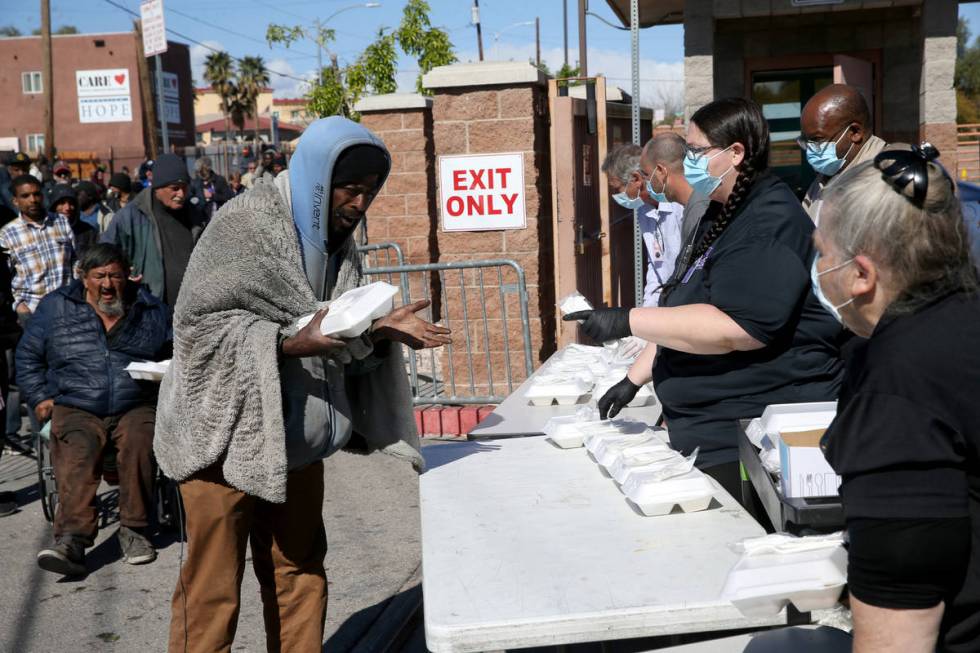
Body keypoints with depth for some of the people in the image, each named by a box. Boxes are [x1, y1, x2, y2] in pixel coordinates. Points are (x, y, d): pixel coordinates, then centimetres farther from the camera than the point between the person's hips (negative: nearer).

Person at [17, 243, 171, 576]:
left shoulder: (152, 310, 12)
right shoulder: (55, 307, 12)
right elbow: (28, 356, 20)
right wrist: (40, 397, 8)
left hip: (136, 406, 0)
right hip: (76, 408, 0)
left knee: (138, 442, -33)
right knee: (77, 451, -32)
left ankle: (133, 529, -22)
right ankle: (72, 538, -43)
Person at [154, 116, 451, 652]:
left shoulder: (338, 243, 7)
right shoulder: (243, 225, -14)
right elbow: (198, 322, -18)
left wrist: (383, 331, -9)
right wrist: (291, 343, -28)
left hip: (296, 442, 6)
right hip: (229, 435, -6)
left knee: (299, 580, 13)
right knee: (211, 592, 1)